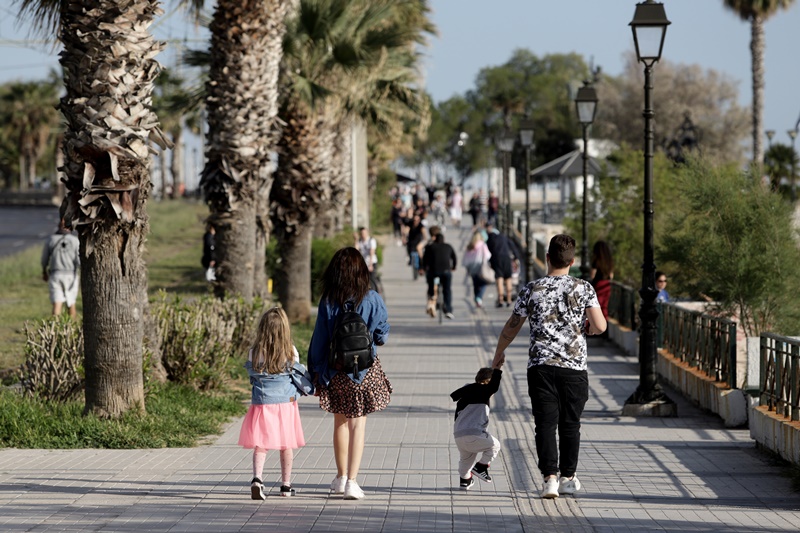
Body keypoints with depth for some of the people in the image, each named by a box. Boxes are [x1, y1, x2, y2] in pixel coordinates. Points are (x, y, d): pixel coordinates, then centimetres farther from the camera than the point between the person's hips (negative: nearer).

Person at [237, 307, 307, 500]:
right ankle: (286, 485, 22)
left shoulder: (255, 353, -7)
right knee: (286, 445, 14)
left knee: (260, 445, 1)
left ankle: (257, 479, -22)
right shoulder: (291, 352, -7)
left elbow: (251, 373, 5)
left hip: (262, 403, -1)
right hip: (286, 402, 1)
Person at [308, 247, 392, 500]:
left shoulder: (327, 301, -7)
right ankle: (351, 481, -7)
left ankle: (341, 477, 28)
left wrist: (316, 371, 5)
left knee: (340, 422, 17)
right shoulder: (372, 300, -10)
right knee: (358, 424, 1)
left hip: (334, 371, 2)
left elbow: (319, 338, -4)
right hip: (365, 368, -2)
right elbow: (381, 336, -3)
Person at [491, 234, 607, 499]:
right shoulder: (583, 288, -1)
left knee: (546, 423, 0)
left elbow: (512, 327, 8)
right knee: (570, 423, 12)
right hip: (574, 367, 0)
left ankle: (550, 477, -12)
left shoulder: (532, 289, 0)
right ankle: (568, 477, 22)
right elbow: (600, 326, -7)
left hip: (540, 366, 0)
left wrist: (498, 353, 24)